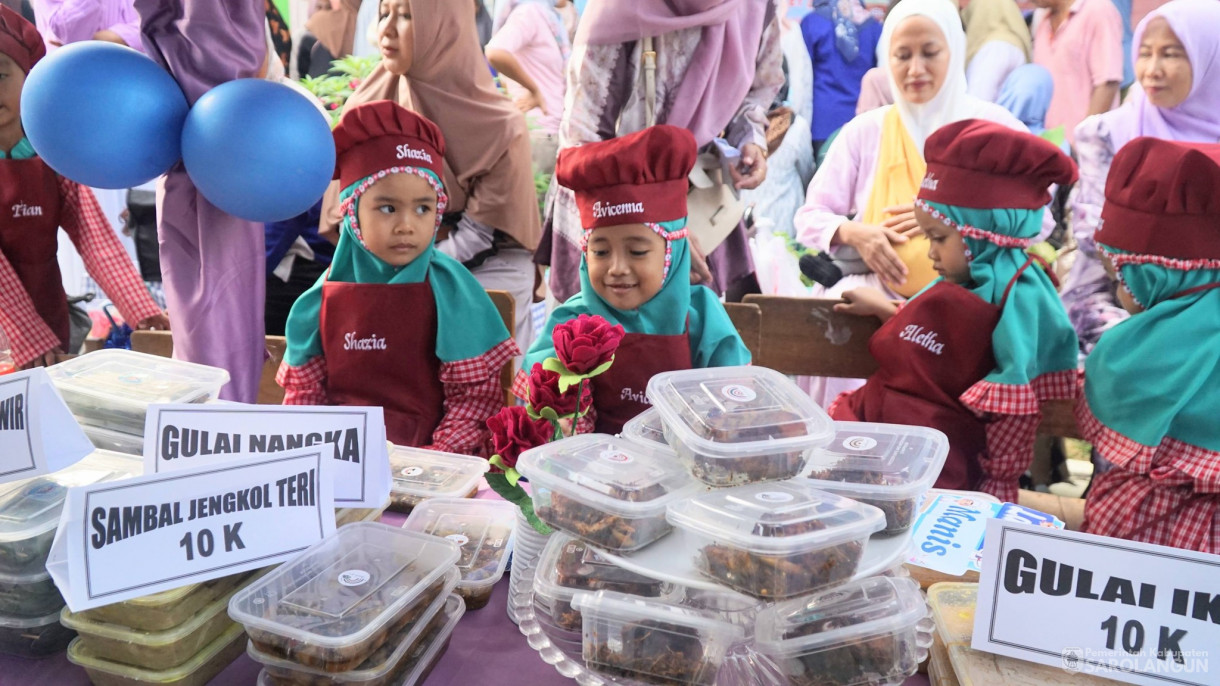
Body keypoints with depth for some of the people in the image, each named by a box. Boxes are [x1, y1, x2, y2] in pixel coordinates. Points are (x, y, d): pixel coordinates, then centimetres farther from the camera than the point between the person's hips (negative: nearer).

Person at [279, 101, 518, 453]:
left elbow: (476, 394, -5)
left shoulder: (450, 290, -3)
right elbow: (304, 389, 11)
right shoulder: (325, 296, 6)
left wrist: (439, 458, -17)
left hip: (426, 456, -3)